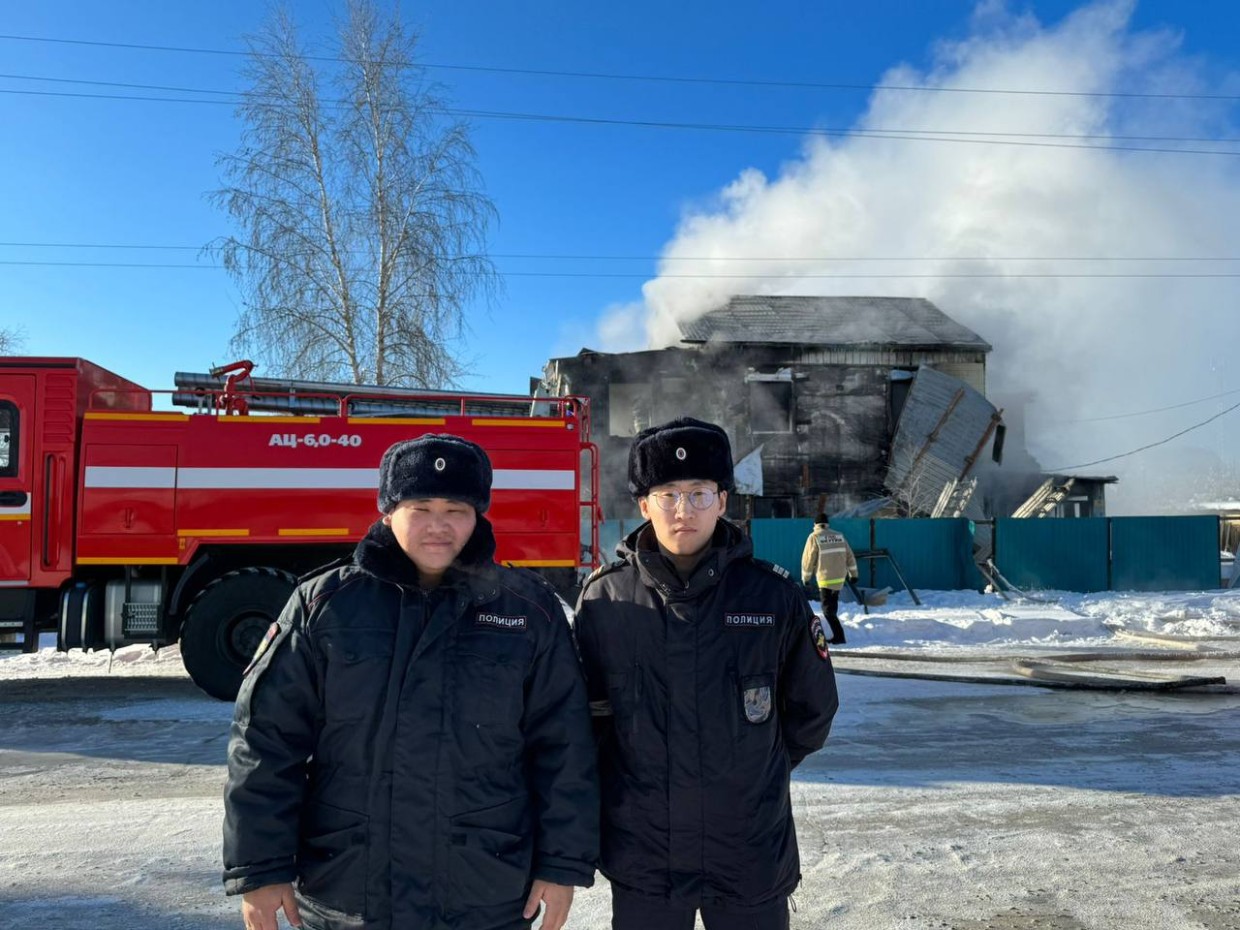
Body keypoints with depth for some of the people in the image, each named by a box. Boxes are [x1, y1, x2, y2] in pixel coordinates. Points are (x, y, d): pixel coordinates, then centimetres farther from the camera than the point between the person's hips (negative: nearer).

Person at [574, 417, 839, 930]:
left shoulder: (774, 595, -7)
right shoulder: (604, 597, -7)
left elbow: (812, 706, 7)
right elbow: (587, 705, 6)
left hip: (752, 852, 0)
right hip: (641, 856, 0)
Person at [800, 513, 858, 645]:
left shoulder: (814, 537, -7)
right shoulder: (839, 536, 8)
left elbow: (808, 559, -5)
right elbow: (849, 556, 12)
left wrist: (805, 578, 6)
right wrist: (853, 573, 20)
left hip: (825, 579, -6)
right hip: (839, 578, 6)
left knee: (827, 609, -1)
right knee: (833, 606, 19)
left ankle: (839, 636, -11)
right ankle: (837, 634, 23)